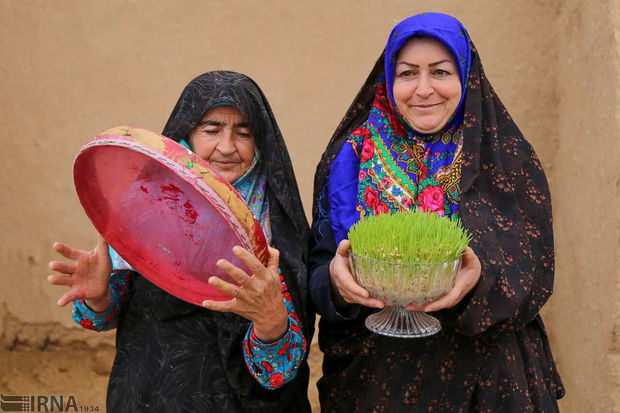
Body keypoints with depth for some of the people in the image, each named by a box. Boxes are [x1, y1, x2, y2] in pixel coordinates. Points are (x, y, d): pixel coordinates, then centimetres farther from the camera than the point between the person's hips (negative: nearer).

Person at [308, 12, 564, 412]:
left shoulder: (509, 162, -5)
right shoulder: (353, 157, -3)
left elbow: (535, 276, -9)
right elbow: (317, 270, -5)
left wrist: (481, 278, -31)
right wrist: (336, 279, -28)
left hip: (483, 377, 0)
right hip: (373, 375, 1)